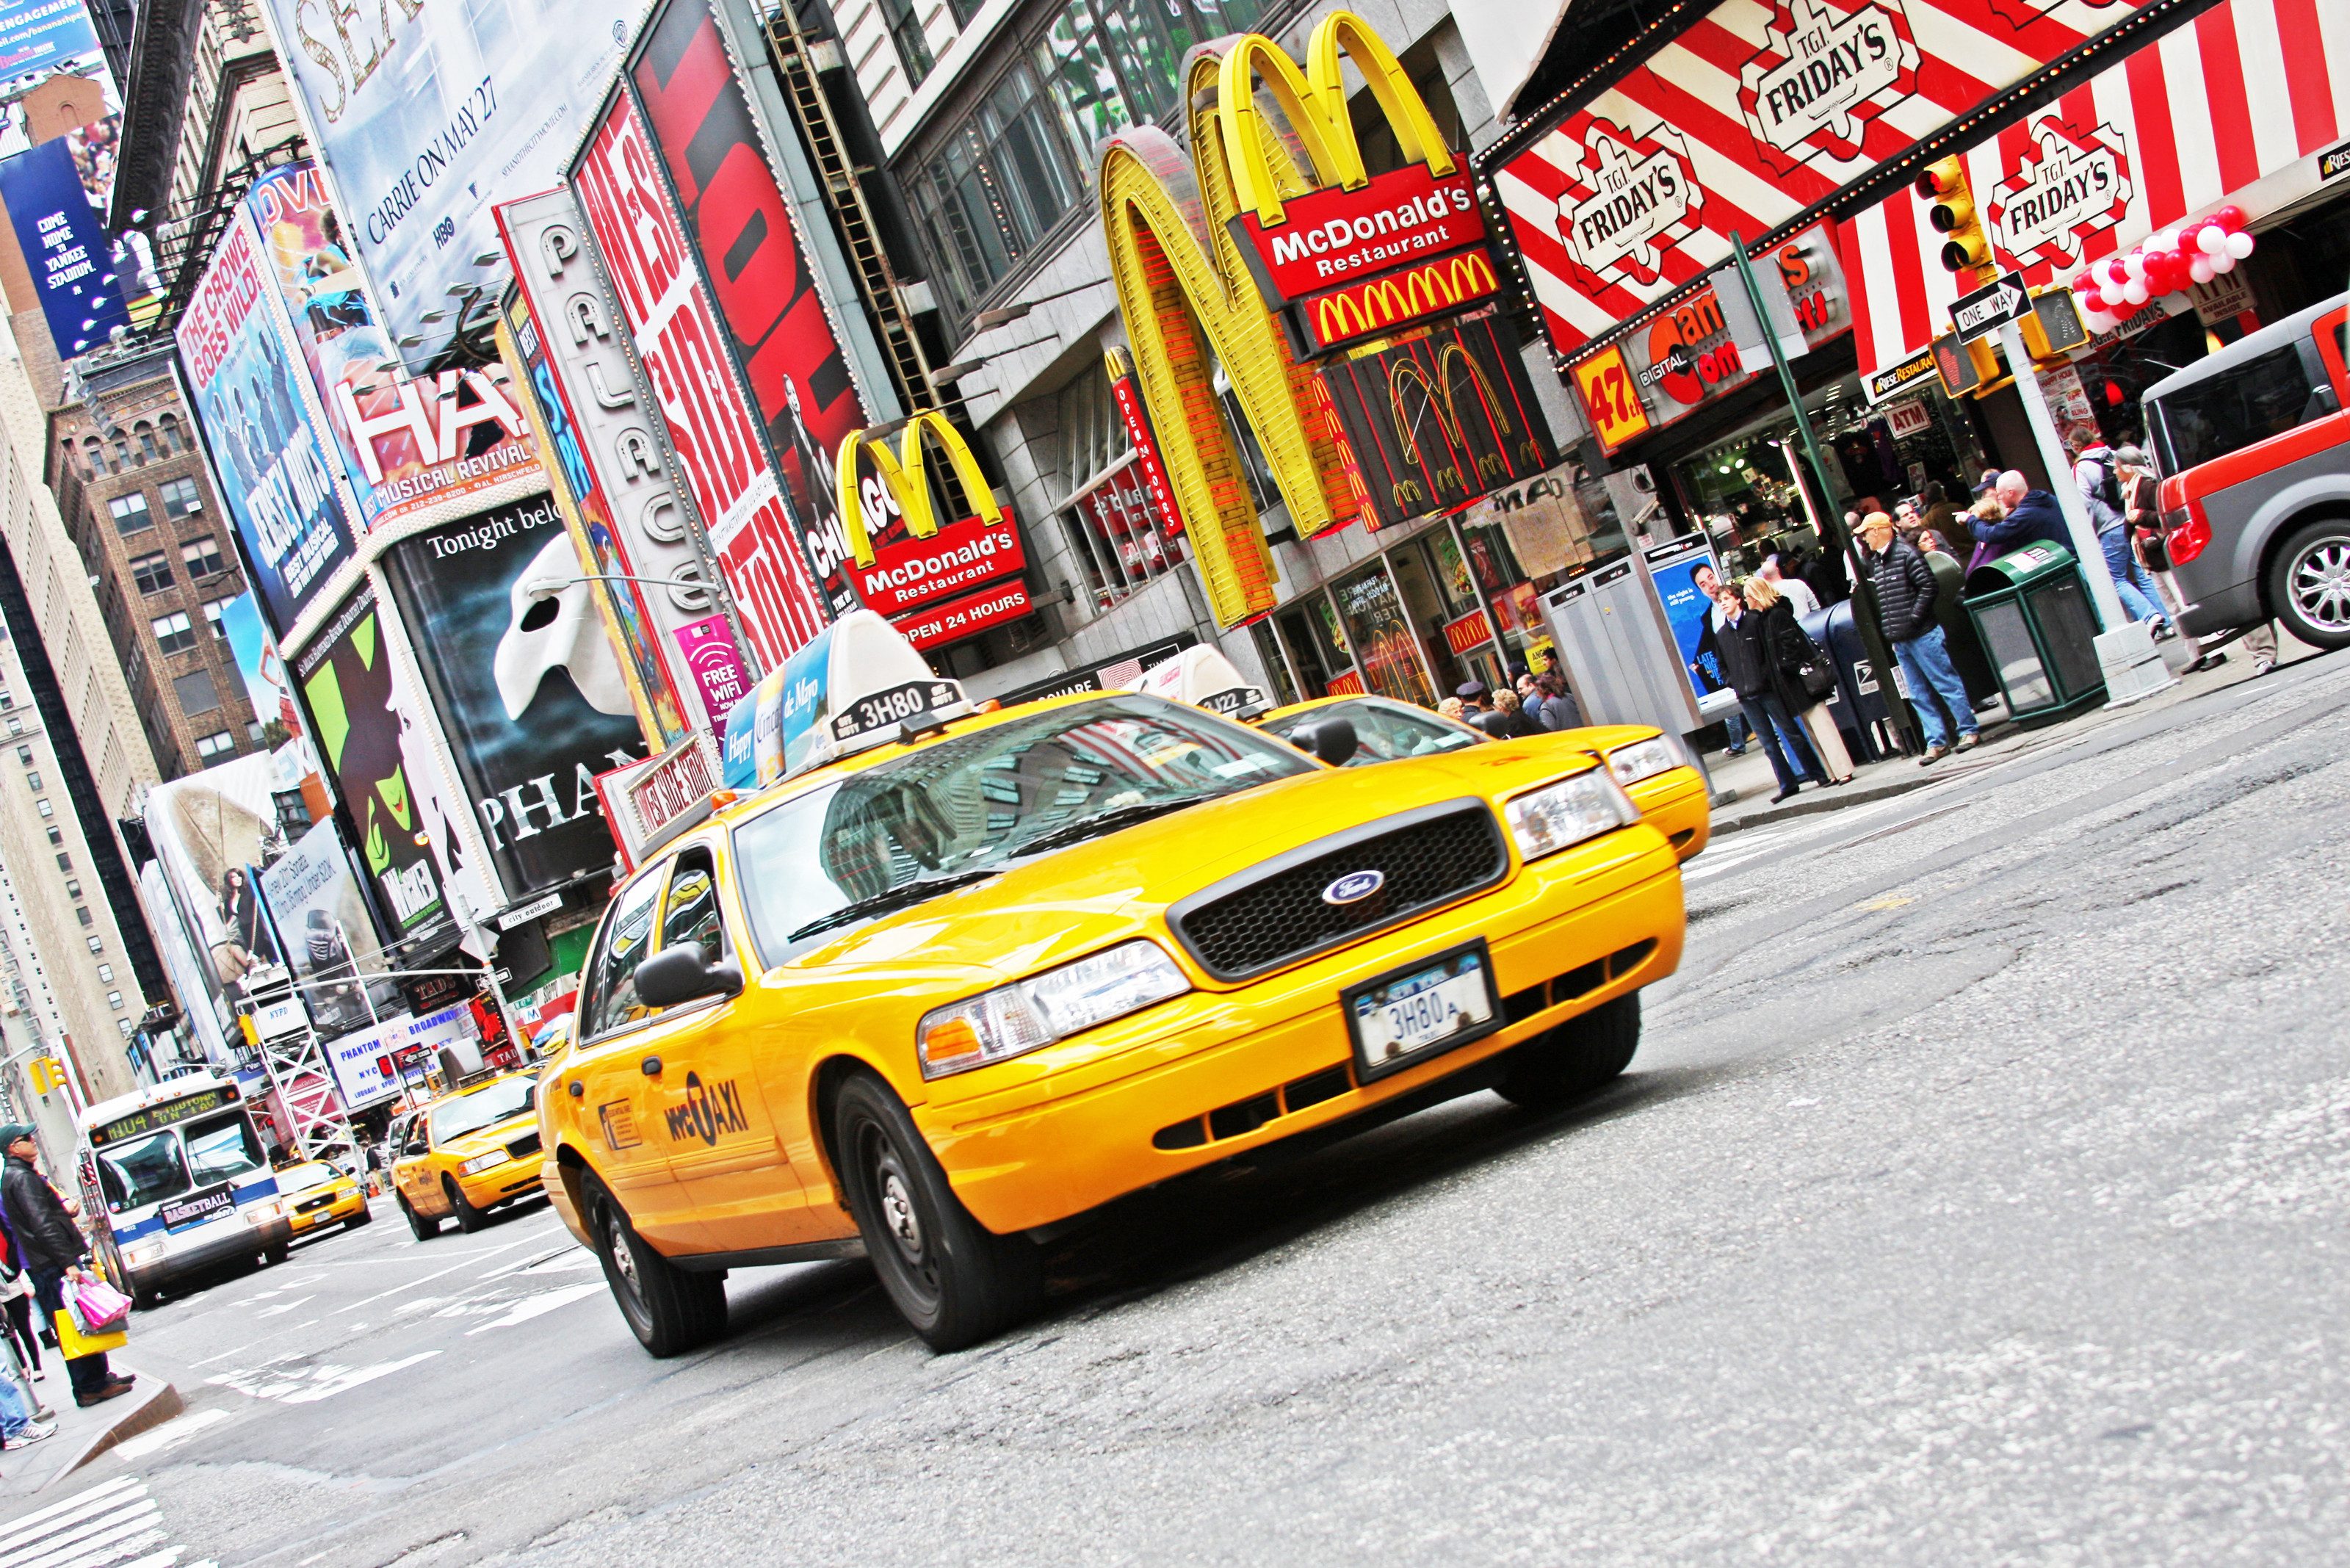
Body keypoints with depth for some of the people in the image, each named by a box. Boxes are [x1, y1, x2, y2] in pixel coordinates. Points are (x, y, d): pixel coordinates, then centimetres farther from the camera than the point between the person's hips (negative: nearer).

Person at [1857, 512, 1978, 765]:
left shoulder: (1905, 553, -10)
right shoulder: (1874, 562, 13)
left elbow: (1928, 585, -15)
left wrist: (1914, 618, -17)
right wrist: (1889, 631, 9)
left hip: (1922, 635, -8)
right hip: (1899, 641, 8)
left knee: (1947, 684, 0)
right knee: (1919, 695, 8)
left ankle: (1969, 730, 10)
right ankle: (1937, 742, 12)